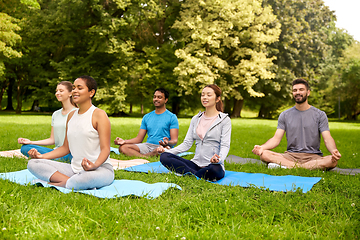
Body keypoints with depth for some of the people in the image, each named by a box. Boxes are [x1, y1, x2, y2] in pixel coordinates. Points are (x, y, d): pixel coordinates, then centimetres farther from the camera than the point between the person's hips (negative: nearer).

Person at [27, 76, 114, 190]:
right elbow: (66, 147, 20)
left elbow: (105, 149, -13)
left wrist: (94, 165, -33)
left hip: (100, 169, -7)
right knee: (33, 164, -7)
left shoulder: (99, 115, -6)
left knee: (88, 178, -44)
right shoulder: (71, 115, 16)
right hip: (75, 169, 8)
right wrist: (42, 156, 8)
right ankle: (70, 181, -22)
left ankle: (61, 183, -15)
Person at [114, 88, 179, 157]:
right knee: (123, 147, -20)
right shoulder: (147, 117, 19)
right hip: (147, 145, 5)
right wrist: (124, 141, -3)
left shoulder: (172, 117, 3)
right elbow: (139, 139, 15)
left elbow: (174, 140, -5)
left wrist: (167, 143, -30)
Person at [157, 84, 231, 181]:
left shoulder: (224, 120, 2)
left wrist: (219, 158, -30)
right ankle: (196, 175, -26)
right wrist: (167, 150, -4)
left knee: (215, 169, -42)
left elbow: (225, 145, -7)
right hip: (196, 164, 5)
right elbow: (187, 143, 11)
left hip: (212, 165, -5)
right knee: (164, 156, -17)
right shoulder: (195, 119, 16)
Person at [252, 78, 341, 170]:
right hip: (291, 156, 1)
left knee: (333, 161, -33)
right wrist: (262, 147, -18)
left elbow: (327, 139, -2)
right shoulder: (284, 115, 11)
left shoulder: (319, 115, 7)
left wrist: (334, 151, -26)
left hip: (313, 156, -1)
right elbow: (276, 138, 3)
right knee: (263, 154, -26)